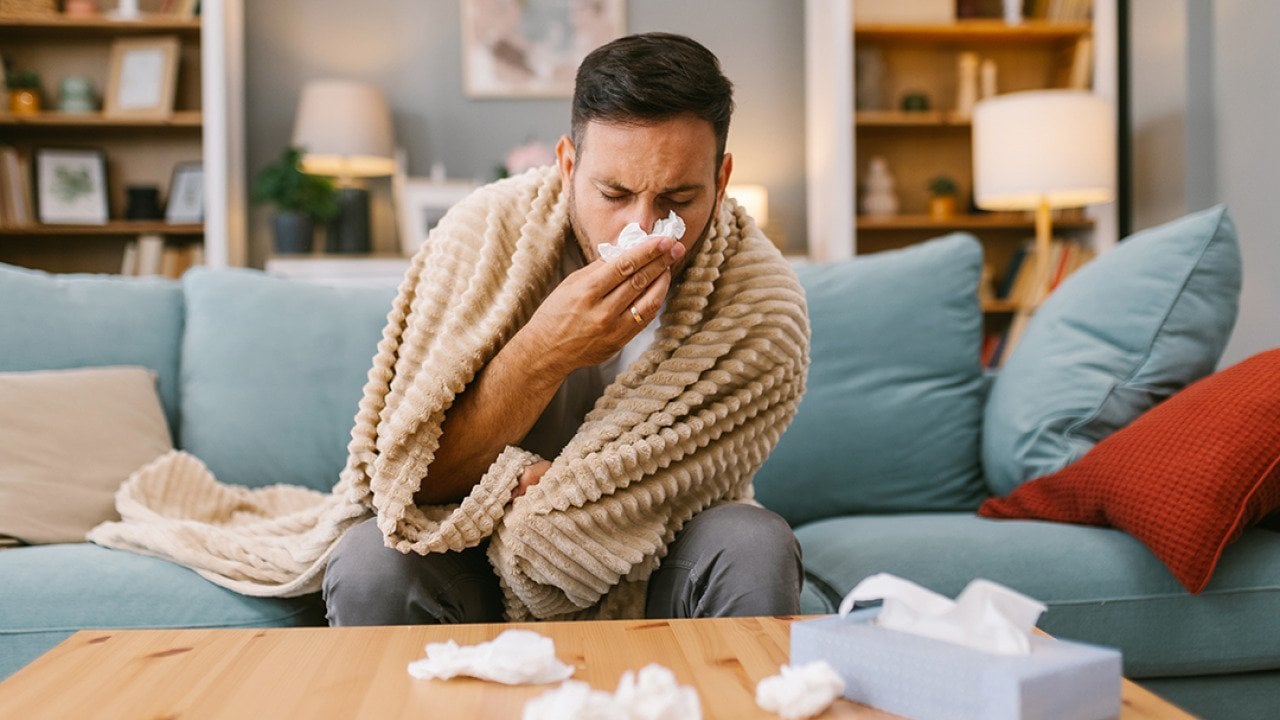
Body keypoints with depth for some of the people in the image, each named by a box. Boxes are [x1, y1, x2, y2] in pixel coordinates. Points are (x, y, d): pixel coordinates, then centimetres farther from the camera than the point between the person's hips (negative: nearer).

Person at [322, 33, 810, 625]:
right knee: (369, 563, -31)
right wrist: (544, 352, -34)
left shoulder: (762, 304, -18)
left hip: (656, 580, 2)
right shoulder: (482, 238, -19)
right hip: (478, 574, -2)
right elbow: (408, 478, -21)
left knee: (754, 547, -28)